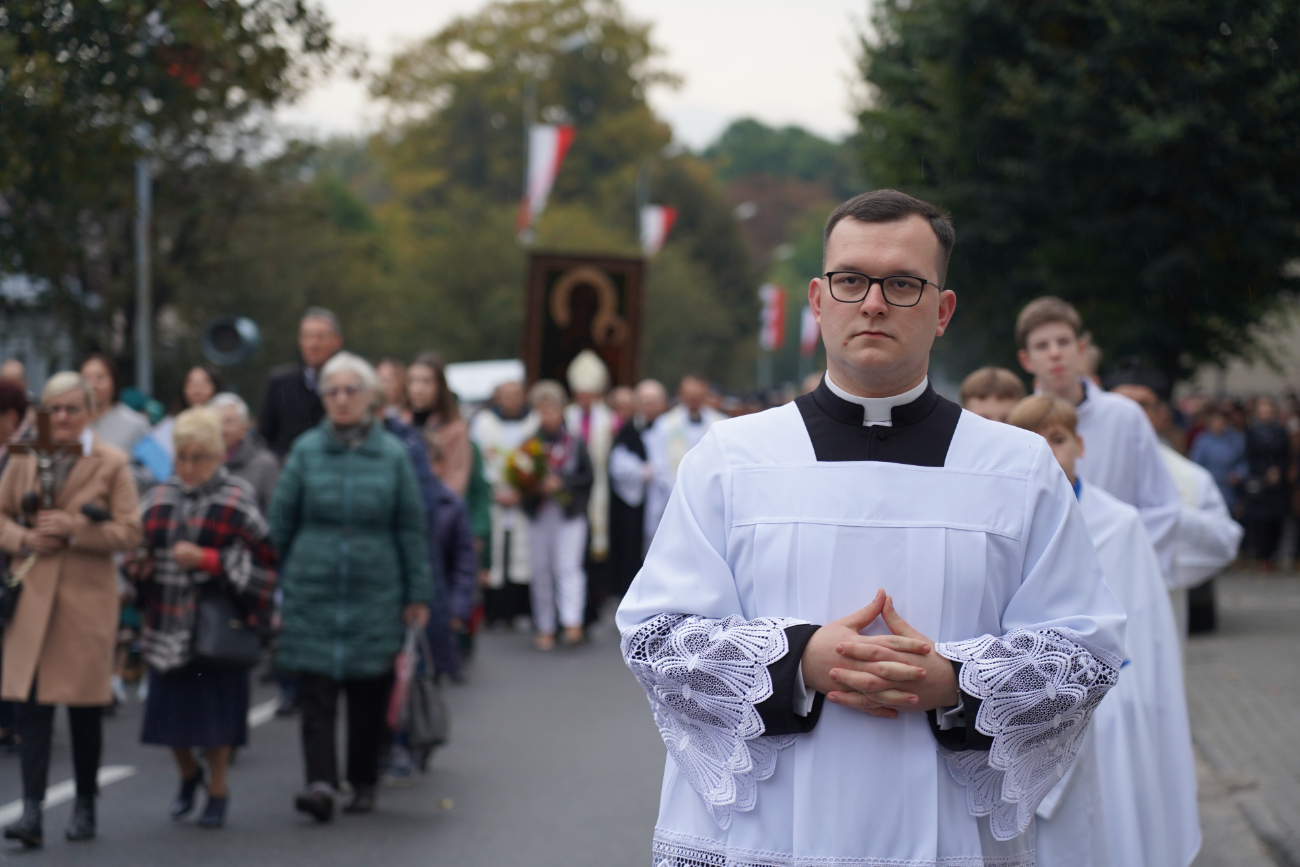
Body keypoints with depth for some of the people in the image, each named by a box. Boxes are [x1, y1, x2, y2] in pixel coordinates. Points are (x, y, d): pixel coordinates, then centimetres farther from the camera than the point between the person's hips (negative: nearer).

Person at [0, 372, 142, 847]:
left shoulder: (111, 463, 0)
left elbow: (130, 531, -5)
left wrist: (73, 528, -16)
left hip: (88, 598, -2)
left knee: (85, 704, 7)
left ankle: (85, 806, 22)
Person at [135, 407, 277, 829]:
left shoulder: (237, 501, -5)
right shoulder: (159, 498, 9)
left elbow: (264, 558, -10)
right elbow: (141, 550, 21)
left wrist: (207, 559, -17)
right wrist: (139, 567, -1)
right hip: (167, 623, 4)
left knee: (215, 710, 1)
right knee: (169, 709, 8)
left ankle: (217, 789, 21)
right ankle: (188, 775, 35)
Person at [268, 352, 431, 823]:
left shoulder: (392, 455, 4)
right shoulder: (306, 450, 4)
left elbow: (411, 530, 6)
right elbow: (280, 523, 6)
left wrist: (417, 594, 4)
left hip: (374, 594, 0)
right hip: (313, 592, 0)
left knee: (369, 694, 6)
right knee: (315, 690, -9)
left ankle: (363, 784, 19)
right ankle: (320, 781, -16)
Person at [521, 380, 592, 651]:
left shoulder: (574, 444, 3)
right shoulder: (529, 444, 6)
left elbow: (588, 476, 1)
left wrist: (562, 483, -12)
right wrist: (535, 486, -14)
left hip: (570, 516, -2)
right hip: (538, 515, 2)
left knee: (568, 567, -14)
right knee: (541, 571, 4)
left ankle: (572, 623, -24)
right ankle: (545, 628, 11)